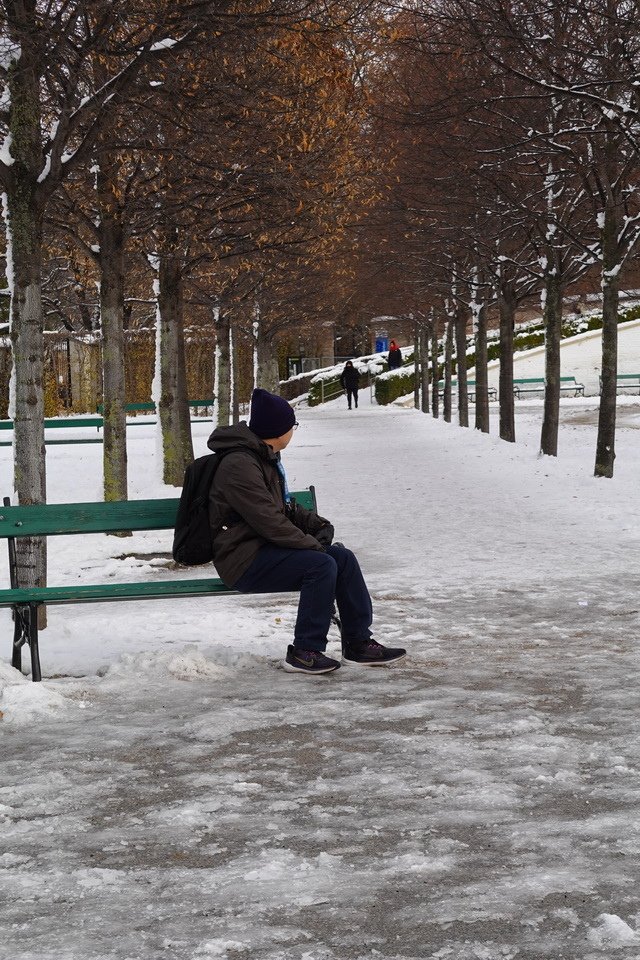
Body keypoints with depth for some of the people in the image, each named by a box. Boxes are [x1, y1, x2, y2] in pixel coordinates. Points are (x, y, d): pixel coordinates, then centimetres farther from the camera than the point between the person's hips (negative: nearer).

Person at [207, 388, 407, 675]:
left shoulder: (264, 458, 14)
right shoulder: (239, 465, -20)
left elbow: (284, 508, 23)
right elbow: (270, 522, -24)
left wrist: (318, 524, 5)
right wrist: (313, 544, -16)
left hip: (264, 548, 10)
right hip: (244, 561, -10)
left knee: (343, 557, -1)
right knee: (320, 564, -26)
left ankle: (358, 643, 5)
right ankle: (304, 652, -17)